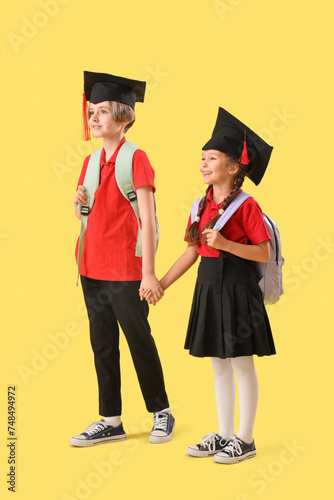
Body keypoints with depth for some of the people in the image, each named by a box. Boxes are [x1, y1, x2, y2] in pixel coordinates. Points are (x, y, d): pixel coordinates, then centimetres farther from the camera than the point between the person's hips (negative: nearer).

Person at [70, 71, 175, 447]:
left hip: (125, 269, -7)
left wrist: (149, 273, -17)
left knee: (139, 341, 3)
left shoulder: (136, 159, -9)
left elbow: (147, 220, -13)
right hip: (92, 268, 7)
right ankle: (111, 421, 20)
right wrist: (78, 204, -5)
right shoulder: (91, 161, 11)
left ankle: (161, 413, 20)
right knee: (102, 344, 10)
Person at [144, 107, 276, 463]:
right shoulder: (202, 206, 9)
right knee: (219, 364, 13)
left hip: (237, 289, -7)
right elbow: (192, 252, 13)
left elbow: (264, 253, -14)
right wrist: (161, 284, 10)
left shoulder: (246, 205, -11)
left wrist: (225, 244, -24)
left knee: (241, 364, 2)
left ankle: (245, 439, 12)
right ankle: (224, 435, 24)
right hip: (209, 287, 7)